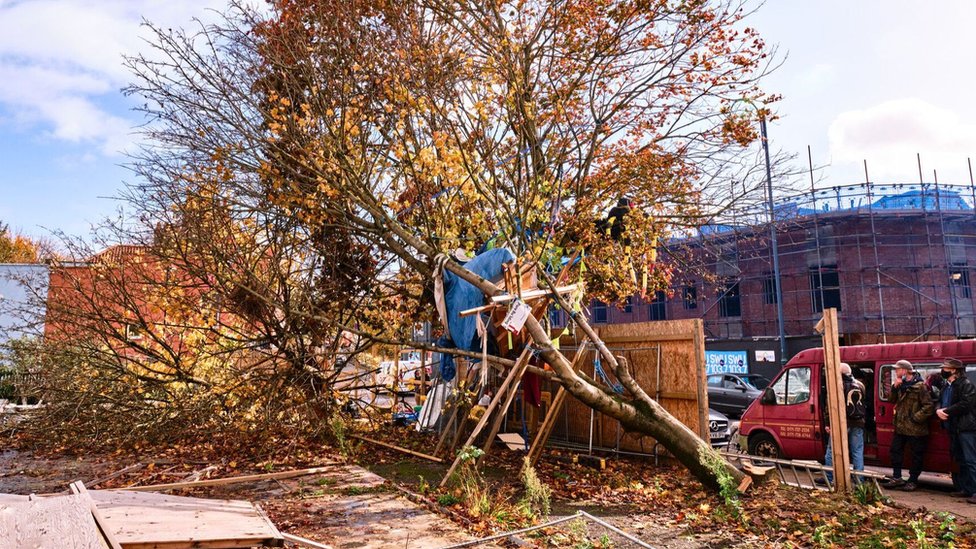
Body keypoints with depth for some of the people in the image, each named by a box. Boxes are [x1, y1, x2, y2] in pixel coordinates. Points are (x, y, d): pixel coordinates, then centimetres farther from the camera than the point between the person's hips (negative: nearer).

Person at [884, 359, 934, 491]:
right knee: (895, 450, 11)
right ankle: (897, 478, 21)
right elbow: (893, 399, 11)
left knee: (916, 454, 6)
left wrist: (916, 417, -18)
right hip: (901, 426, 8)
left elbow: (929, 406, -17)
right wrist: (895, 386, -4)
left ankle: (913, 481, 15)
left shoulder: (920, 386, -15)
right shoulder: (901, 384, 9)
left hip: (915, 429, -8)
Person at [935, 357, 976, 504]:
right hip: (954, 428, 9)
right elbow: (941, 404, 16)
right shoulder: (946, 388, 17)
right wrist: (938, 411, -6)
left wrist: (946, 411, -14)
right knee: (960, 460, 13)